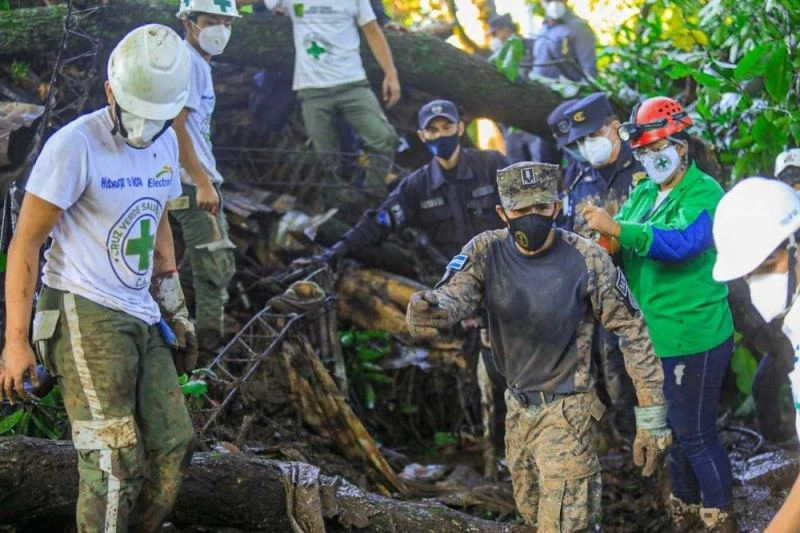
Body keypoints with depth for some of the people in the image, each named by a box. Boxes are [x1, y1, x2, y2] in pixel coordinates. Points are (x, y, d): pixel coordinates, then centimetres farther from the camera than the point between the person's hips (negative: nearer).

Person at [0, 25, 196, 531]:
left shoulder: (165, 143, 9)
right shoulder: (76, 146, -14)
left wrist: (176, 312, 23)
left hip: (140, 317, 8)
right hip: (86, 315, -8)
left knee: (172, 442, 8)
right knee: (114, 462, -11)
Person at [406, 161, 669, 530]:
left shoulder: (587, 260, -18)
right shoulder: (485, 252, -10)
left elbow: (632, 333, -12)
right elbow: (453, 295, -28)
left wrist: (651, 416, -12)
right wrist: (428, 309, -54)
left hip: (566, 409, -5)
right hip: (518, 406, 5)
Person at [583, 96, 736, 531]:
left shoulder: (704, 193, -15)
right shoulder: (642, 194, 8)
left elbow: (682, 243, -33)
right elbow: (623, 249, 1)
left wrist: (616, 228, -40)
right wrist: (599, 234, -22)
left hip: (693, 338, -8)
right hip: (651, 336, 8)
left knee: (695, 434, 2)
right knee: (671, 429, 20)